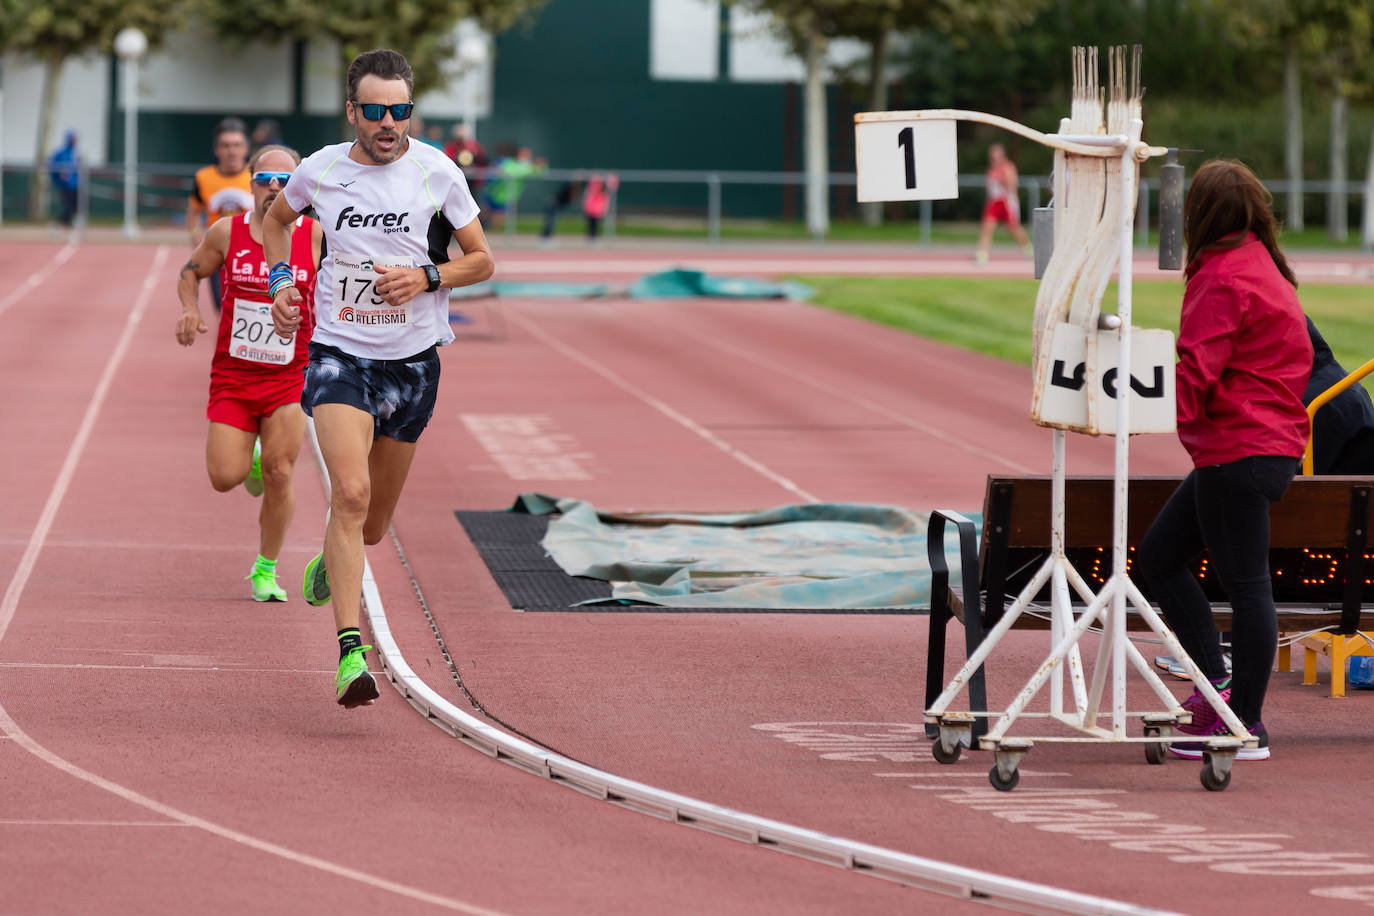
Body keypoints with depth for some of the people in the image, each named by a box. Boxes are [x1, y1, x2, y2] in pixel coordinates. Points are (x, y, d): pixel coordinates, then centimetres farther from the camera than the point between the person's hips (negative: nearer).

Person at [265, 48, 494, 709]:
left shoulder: (437, 173, -5)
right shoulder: (320, 171, -2)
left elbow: (481, 259, 4)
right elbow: (277, 218, 21)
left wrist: (425, 277, -14)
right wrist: (281, 281, 5)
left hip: (412, 360, 2)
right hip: (339, 353, -2)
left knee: (374, 521, 14)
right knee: (351, 492, -24)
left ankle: (332, 558, 52)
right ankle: (350, 653, -28)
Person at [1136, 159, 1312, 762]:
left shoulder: (1223, 278, -14)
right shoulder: (1261, 266, 17)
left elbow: (1195, 373, -21)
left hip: (1240, 451, -10)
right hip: (1270, 442, 10)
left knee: (1244, 581, -5)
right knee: (1159, 554, 13)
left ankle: (1245, 725, -1)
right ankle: (1216, 682, 12)